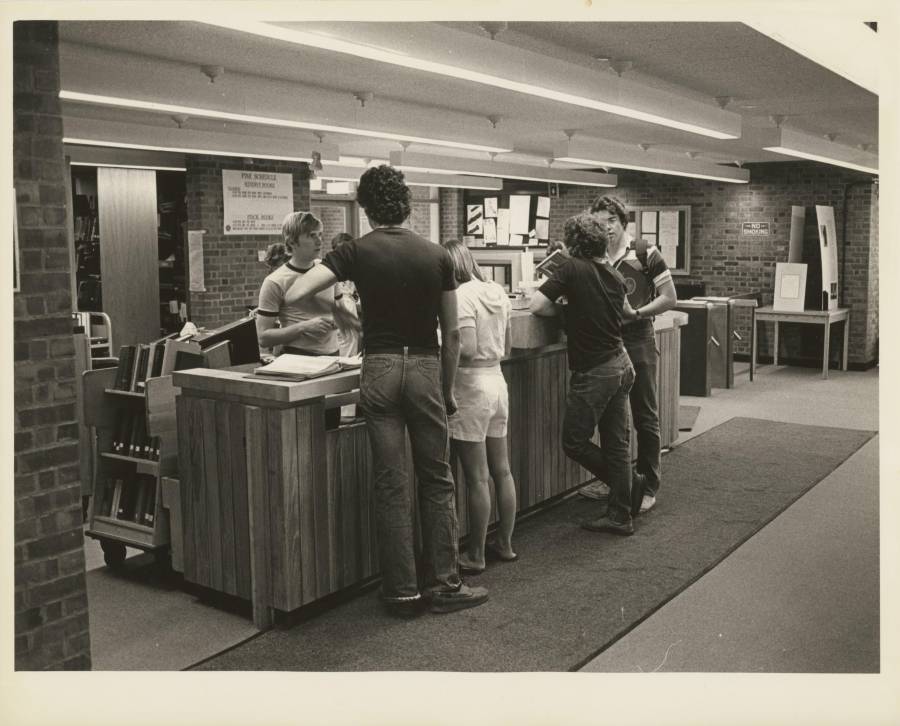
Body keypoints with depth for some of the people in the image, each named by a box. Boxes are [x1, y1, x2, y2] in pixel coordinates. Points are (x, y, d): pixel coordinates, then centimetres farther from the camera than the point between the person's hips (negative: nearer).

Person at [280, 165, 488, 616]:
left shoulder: (357, 252, -1)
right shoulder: (436, 256, 4)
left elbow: (293, 296, -11)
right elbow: (452, 333, 5)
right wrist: (448, 389, 14)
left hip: (380, 368, 0)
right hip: (426, 367, 1)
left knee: (390, 484, 6)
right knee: (436, 481, 10)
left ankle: (402, 591, 12)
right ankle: (443, 584, 14)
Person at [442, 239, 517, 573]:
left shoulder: (462, 295, -15)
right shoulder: (497, 292, 9)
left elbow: (467, 350, -23)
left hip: (472, 386, -8)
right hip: (497, 381, 8)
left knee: (477, 478, -1)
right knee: (502, 471, 15)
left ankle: (475, 555, 10)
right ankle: (505, 543, 27)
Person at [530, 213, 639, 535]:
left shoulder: (572, 269, -13)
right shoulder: (614, 274, 9)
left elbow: (537, 305, -19)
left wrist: (563, 311, 0)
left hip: (593, 372, -8)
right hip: (620, 366, 8)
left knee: (574, 442, 8)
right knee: (617, 443, 11)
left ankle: (631, 483, 19)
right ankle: (620, 516, 17)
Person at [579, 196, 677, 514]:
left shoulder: (645, 254, -6)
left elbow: (669, 298, -5)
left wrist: (633, 313, -15)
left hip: (638, 343, -4)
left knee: (645, 417, 3)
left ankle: (648, 486, 12)